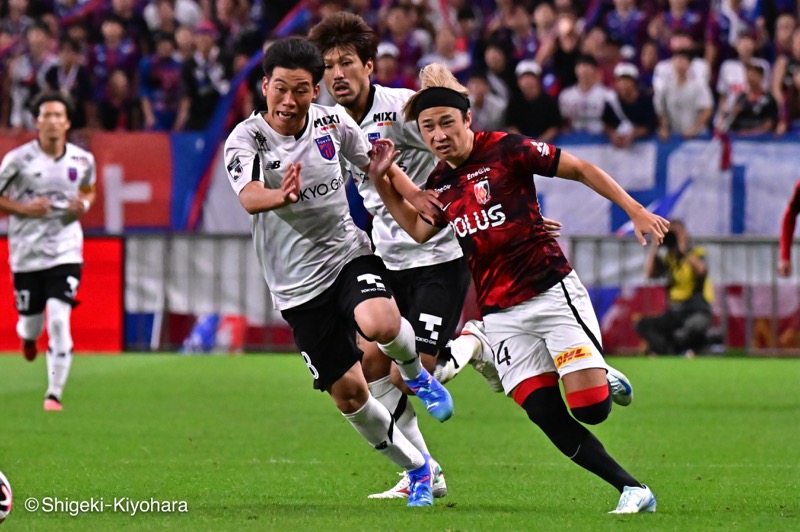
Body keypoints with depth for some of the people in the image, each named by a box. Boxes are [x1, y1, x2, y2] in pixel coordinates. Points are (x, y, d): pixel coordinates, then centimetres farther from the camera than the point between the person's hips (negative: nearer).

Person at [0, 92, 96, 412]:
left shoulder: (83, 160, 0)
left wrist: (84, 204, -3)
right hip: (26, 252, 0)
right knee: (31, 323, 9)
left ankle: (54, 394, -7)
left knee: (59, 320, -16)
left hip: (65, 252, 0)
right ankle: (28, 336, 49)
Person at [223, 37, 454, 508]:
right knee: (348, 393, 1)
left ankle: (415, 371, 3)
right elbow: (249, 197, -33)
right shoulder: (247, 138, -13)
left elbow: (374, 165, 15)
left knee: (379, 324, -33)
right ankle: (418, 468, 23)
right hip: (299, 286, 0)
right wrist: (282, 196, -54)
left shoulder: (333, 122, -3)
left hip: (349, 253, 0)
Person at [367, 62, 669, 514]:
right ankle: (634, 490, 5)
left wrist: (636, 211, -10)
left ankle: (603, 379, 22)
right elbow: (419, 229, 25)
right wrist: (382, 179, 13)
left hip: (552, 291, -5)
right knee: (551, 422, -7)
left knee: (590, 409, -14)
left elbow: (581, 169, -3)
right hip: (502, 314, 5)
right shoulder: (439, 183, 9)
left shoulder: (506, 150, -8)